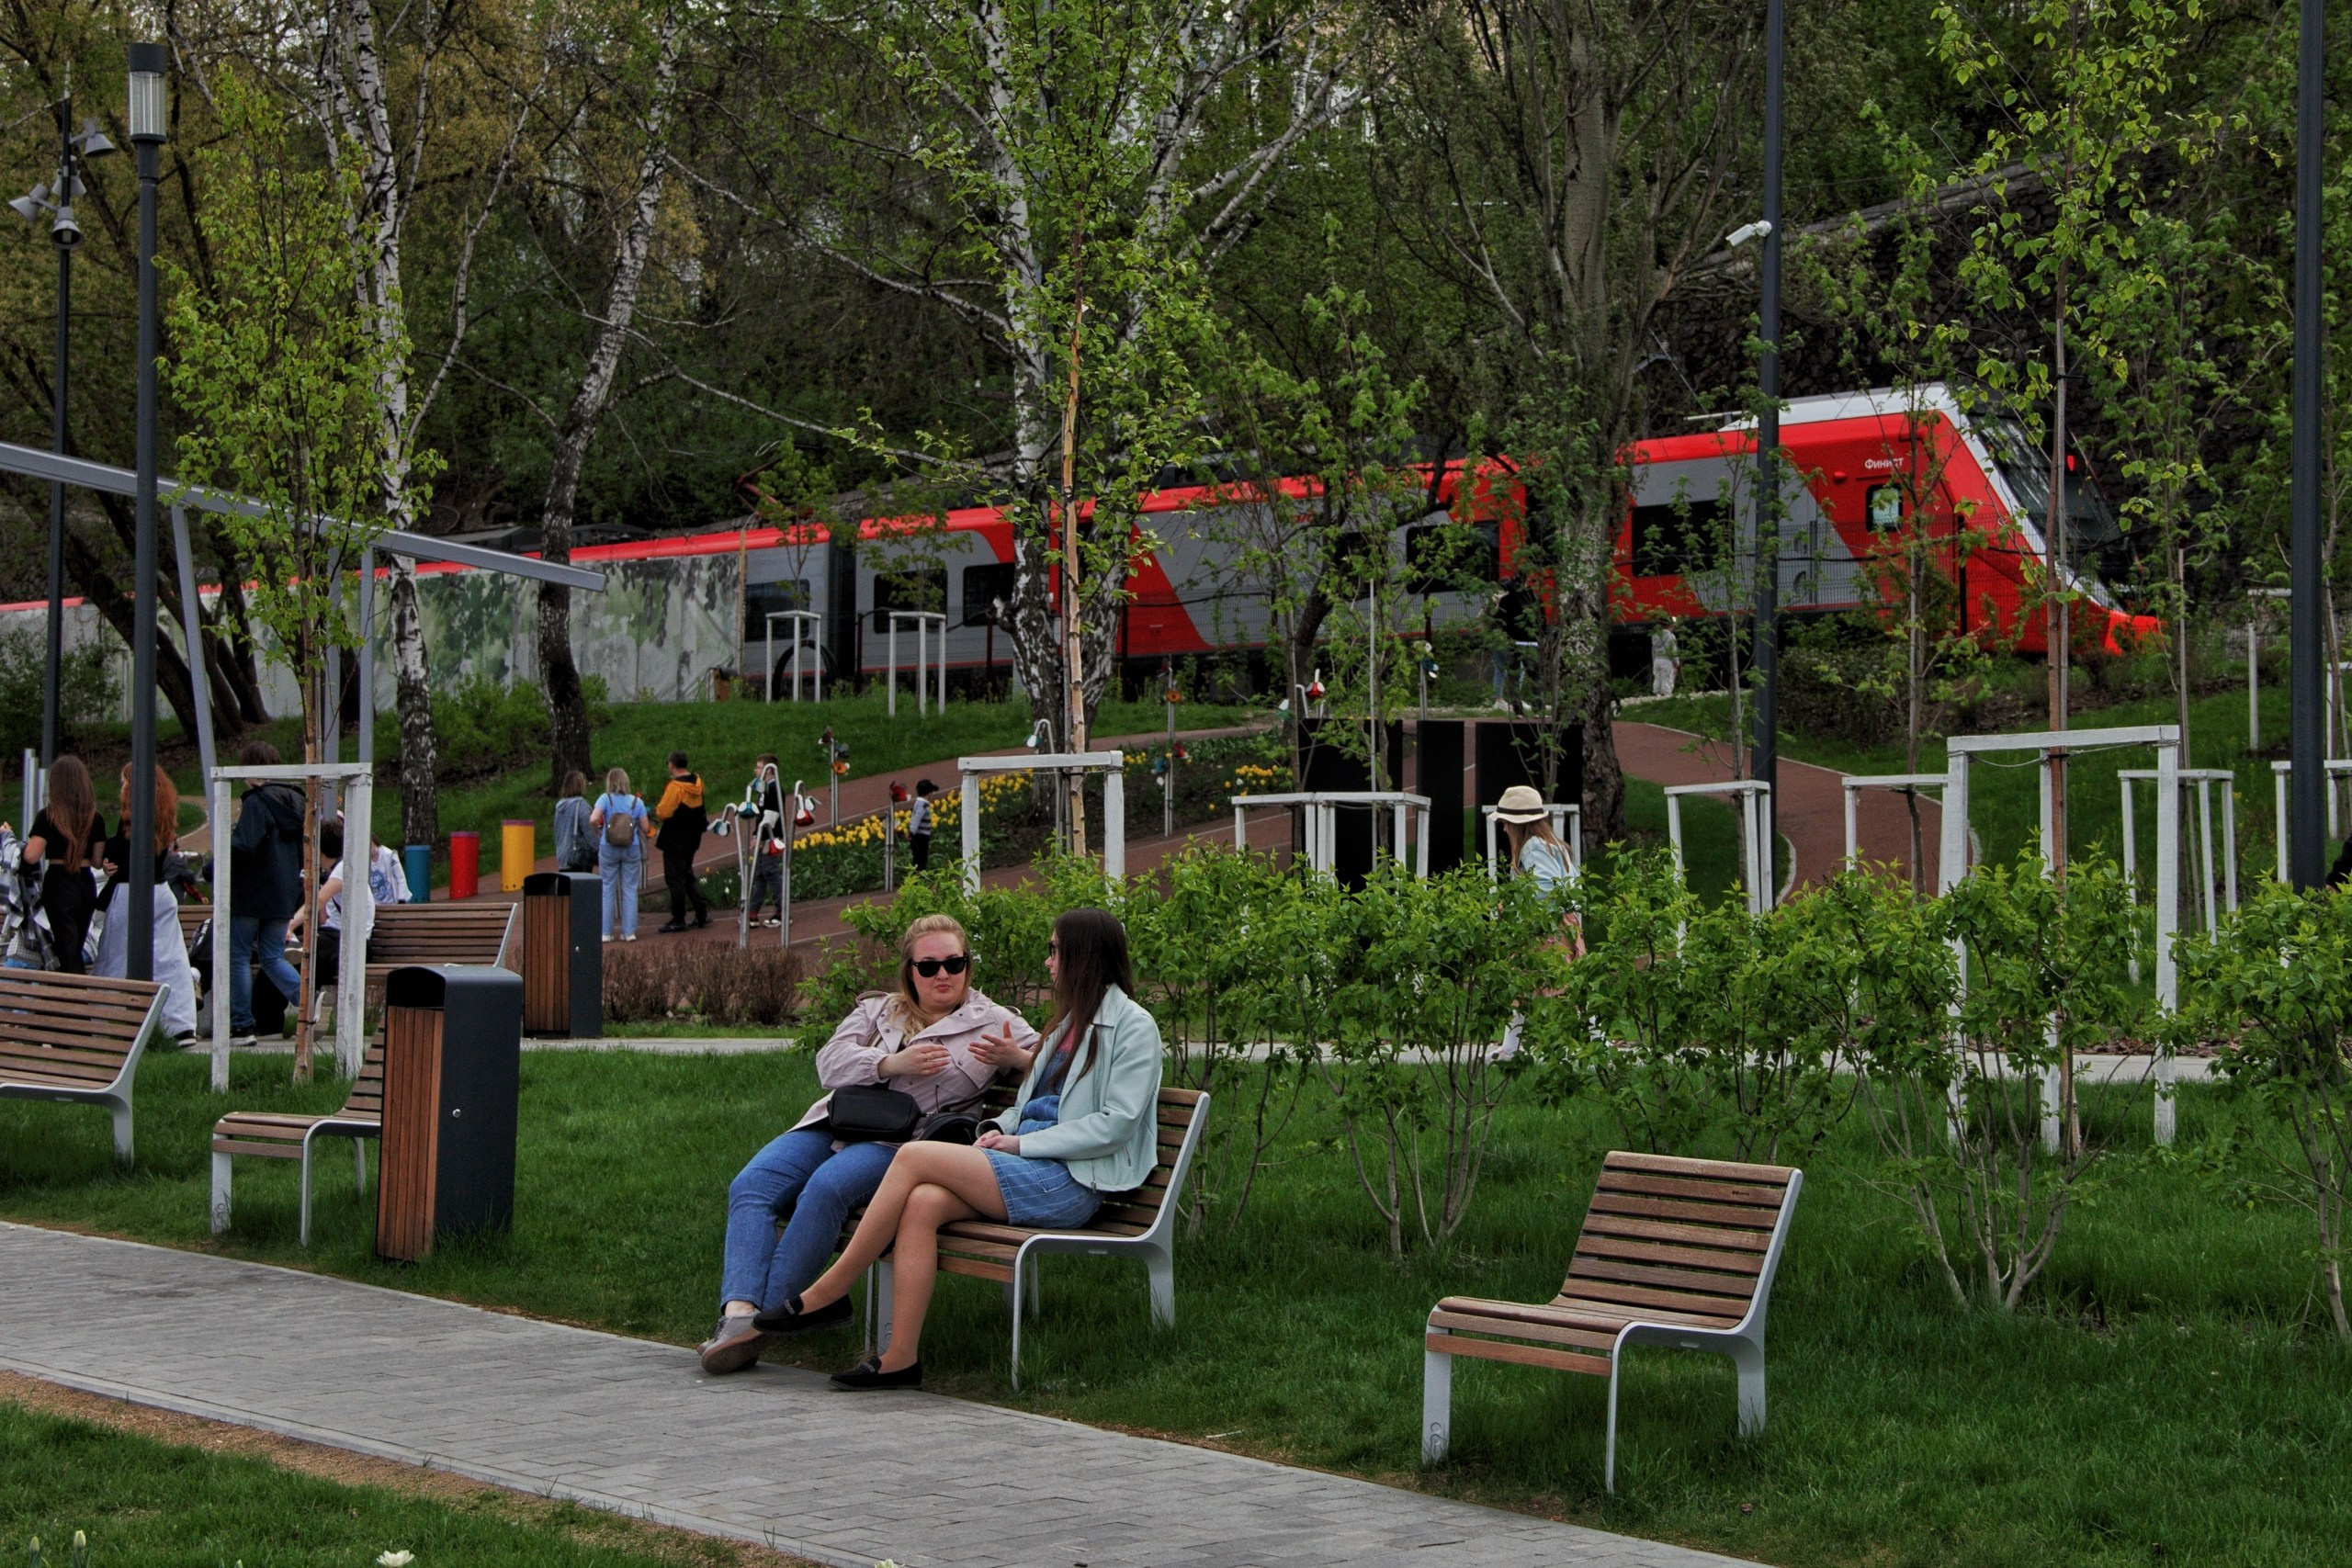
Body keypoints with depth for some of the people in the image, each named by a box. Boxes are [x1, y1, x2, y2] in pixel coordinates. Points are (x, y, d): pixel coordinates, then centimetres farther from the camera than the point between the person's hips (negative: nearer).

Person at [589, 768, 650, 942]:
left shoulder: (605, 799, -6)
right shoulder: (636, 802, -1)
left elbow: (593, 819, -21)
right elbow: (645, 827, -1)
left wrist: (597, 830, -1)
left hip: (608, 848, -1)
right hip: (632, 848, 1)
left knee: (607, 889, 7)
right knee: (630, 890, 8)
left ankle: (606, 932, 7)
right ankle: (629, 931, 7)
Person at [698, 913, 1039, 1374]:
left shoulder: (994, 1022, 15)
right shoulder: (877, 1010, 25)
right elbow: (830, 1062, 10)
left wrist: (1016, 1057, -13)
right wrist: (892, 1064, -7)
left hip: (900, 1141, -5)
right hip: (834, 1123, 5)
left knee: (827, 1187, -35)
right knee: (750, 1186, -22)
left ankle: (767, 1315, -34)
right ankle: (739, 1311, -36)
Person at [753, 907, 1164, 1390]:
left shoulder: (1133, 1027, -2)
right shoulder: (1069, 1021, 26)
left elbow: (1115, 1125, -11)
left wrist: (1022, 1143, -12)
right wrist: (999, 1128, 5)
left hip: (1071, 1183, -8)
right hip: (1033, 1170, 8)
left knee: (914, 1156, -19)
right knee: (921, 1203, -23)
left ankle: (829, 1293, -13)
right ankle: (901, 1357, -28)